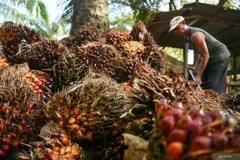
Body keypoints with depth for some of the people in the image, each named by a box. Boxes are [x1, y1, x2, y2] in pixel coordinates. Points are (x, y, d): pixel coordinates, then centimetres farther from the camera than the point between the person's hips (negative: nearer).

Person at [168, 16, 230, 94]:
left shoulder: (195, 35, -27)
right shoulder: (186, 37, 3)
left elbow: (205, 55, -28)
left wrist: (198, 75, -26)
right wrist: (194, 65, 8)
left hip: (220, 56, -10)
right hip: (212, 58, 10)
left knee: (214, 88, -13)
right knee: (204, 83, 7)